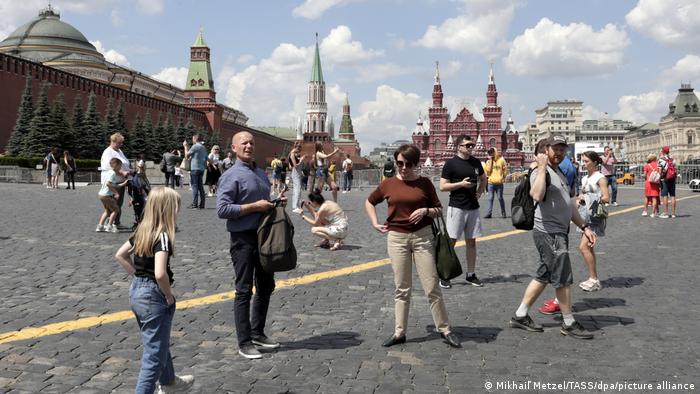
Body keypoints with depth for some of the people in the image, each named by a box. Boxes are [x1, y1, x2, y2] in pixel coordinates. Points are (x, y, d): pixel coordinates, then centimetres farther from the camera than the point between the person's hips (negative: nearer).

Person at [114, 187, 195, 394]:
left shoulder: (142, 231, 3)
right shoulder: (163, 235, -22)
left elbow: (120, 255, 14)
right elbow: (160, 274, -32)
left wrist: (138, 275, 12)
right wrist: (169, 295, -16)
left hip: (136, 291, 9)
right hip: (153, 295, -9)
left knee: (158, 343, 27)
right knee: (155, 354, 2)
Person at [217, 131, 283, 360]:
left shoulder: (261, 174, 14)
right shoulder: (232, 176, -11)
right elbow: (222, 209, -19)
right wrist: (254, 207, -20)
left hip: (264, 235, 8)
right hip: (243, 238, -8)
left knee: (266, 286, 16)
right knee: (244, 290, -1)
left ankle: (257, 333, 31)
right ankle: (244, 343, 8)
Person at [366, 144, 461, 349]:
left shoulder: (425, 183, 0)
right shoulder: (388, 184, 4)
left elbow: (438, 210, 7)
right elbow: (369, 202, 19)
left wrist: (426, 210, -13)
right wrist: (375, 223, 7)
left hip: (422, 236, -1)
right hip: (396, 237, 1)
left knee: (432, 287, 0)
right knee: (401, 288, 8)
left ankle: (445, 330, 13)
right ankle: (399, 332, 16)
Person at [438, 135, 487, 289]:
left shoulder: (476, 162, 10)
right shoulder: (451, 163, -7)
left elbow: (483, 178, 26)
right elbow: (442, 186, -9)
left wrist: (479, 192, 10)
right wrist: (461, 184, -18)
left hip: (473, 207, 6)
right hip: (456, 207, -5)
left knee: (471, 242, 10)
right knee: (451, 241, -5)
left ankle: (471, 275, 20)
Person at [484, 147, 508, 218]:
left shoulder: (501, 160, 2)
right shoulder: (488, 161, 8)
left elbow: (505, 170, 5)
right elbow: (487, 170, -4)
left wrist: (503, 178, 1)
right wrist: (490, 161, -5)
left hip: (499, 183, -2)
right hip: (491, 183, 2)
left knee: (500, 198, 4)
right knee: (490, 198, 2)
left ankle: (503, 212, 16)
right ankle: (489, 213, 2)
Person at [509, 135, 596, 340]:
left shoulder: (560, 174, 19)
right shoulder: (540, 172, -13)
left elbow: (569, 205, 25)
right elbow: (537, 195, -36)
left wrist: (584, 227, 19)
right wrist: (542, 167, -30)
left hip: (559, 233, 10)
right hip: (549, 233, -10)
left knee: (543, 276, 14)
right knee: (564, 278, -2)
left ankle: (520, 316, 22)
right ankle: (569, 324, 12)